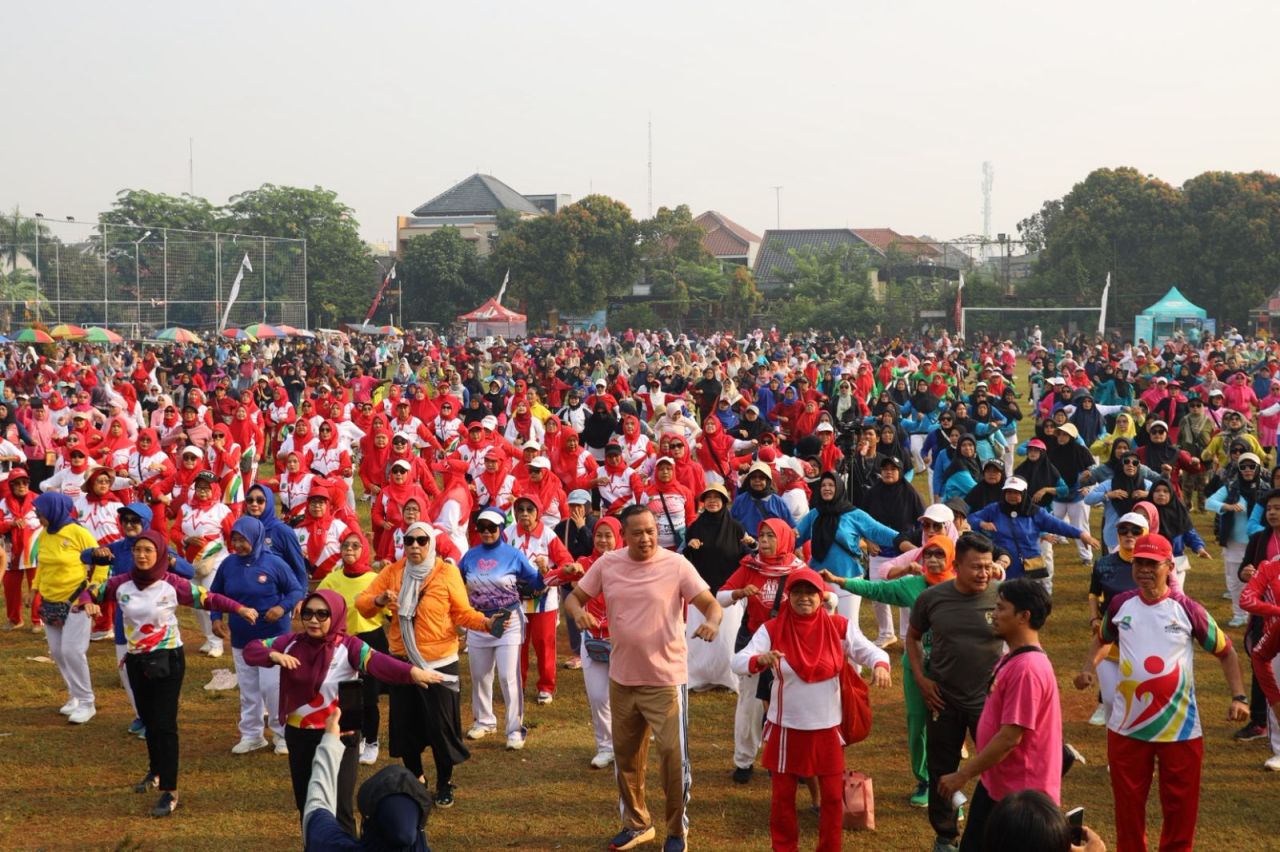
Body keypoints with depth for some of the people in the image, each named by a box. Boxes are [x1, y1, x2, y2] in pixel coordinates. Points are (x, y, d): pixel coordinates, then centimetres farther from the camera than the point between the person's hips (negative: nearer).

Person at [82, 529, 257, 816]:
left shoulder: (172, 584, -14)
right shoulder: (121, 584, -4)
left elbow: (208, 599, -15)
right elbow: (89, 592, 8)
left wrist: (239, 608, -29)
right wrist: (88, 603, -15)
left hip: (168, 660, -4)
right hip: (136, 661, 4)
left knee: (164, 724, -8)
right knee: (147, 719, 19)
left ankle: (170, 791, -4)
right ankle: (156, 770, 43)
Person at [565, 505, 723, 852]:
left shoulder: (676, 565, -11)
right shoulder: (607, 564, -1)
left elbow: (711, 604, -14)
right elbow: (574, 596, 5)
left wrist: (712, 622, -37)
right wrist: (578, 612, -19)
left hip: (666, 679, -4)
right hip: (622, 678, 4)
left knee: (673, 754, -3)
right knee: (626, 754, 16)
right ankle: (636, 823, 35)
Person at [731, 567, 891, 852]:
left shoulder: (839, 627, -6)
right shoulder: (772, 629, -11)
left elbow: (870, 651, -2)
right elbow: (738, 662, -18)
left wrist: (880, 665, -27)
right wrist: (761, 659, -41)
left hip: (828, 728, 1)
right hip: (786, 728, -1)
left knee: (832, 795, 9)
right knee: (783, 795, 10)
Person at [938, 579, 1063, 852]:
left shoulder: (1027, 668, -24)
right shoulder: (1012, 659, 9)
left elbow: (1009, 738, -25)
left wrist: (963, 775, -19)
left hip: (1018, 794, -10)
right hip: (994, 784, 10)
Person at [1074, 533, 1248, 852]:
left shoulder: (1187, 609, -9)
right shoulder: (1120, 605, -1)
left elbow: (1225, 651, 0)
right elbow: (1103, 640, 18)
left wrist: (1239, 697, -12)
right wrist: (1089, 668, -1)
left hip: (1180, 728, -2)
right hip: (1127, 727, 2)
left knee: (1180, 805, 8)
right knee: (1128, 803, 12)